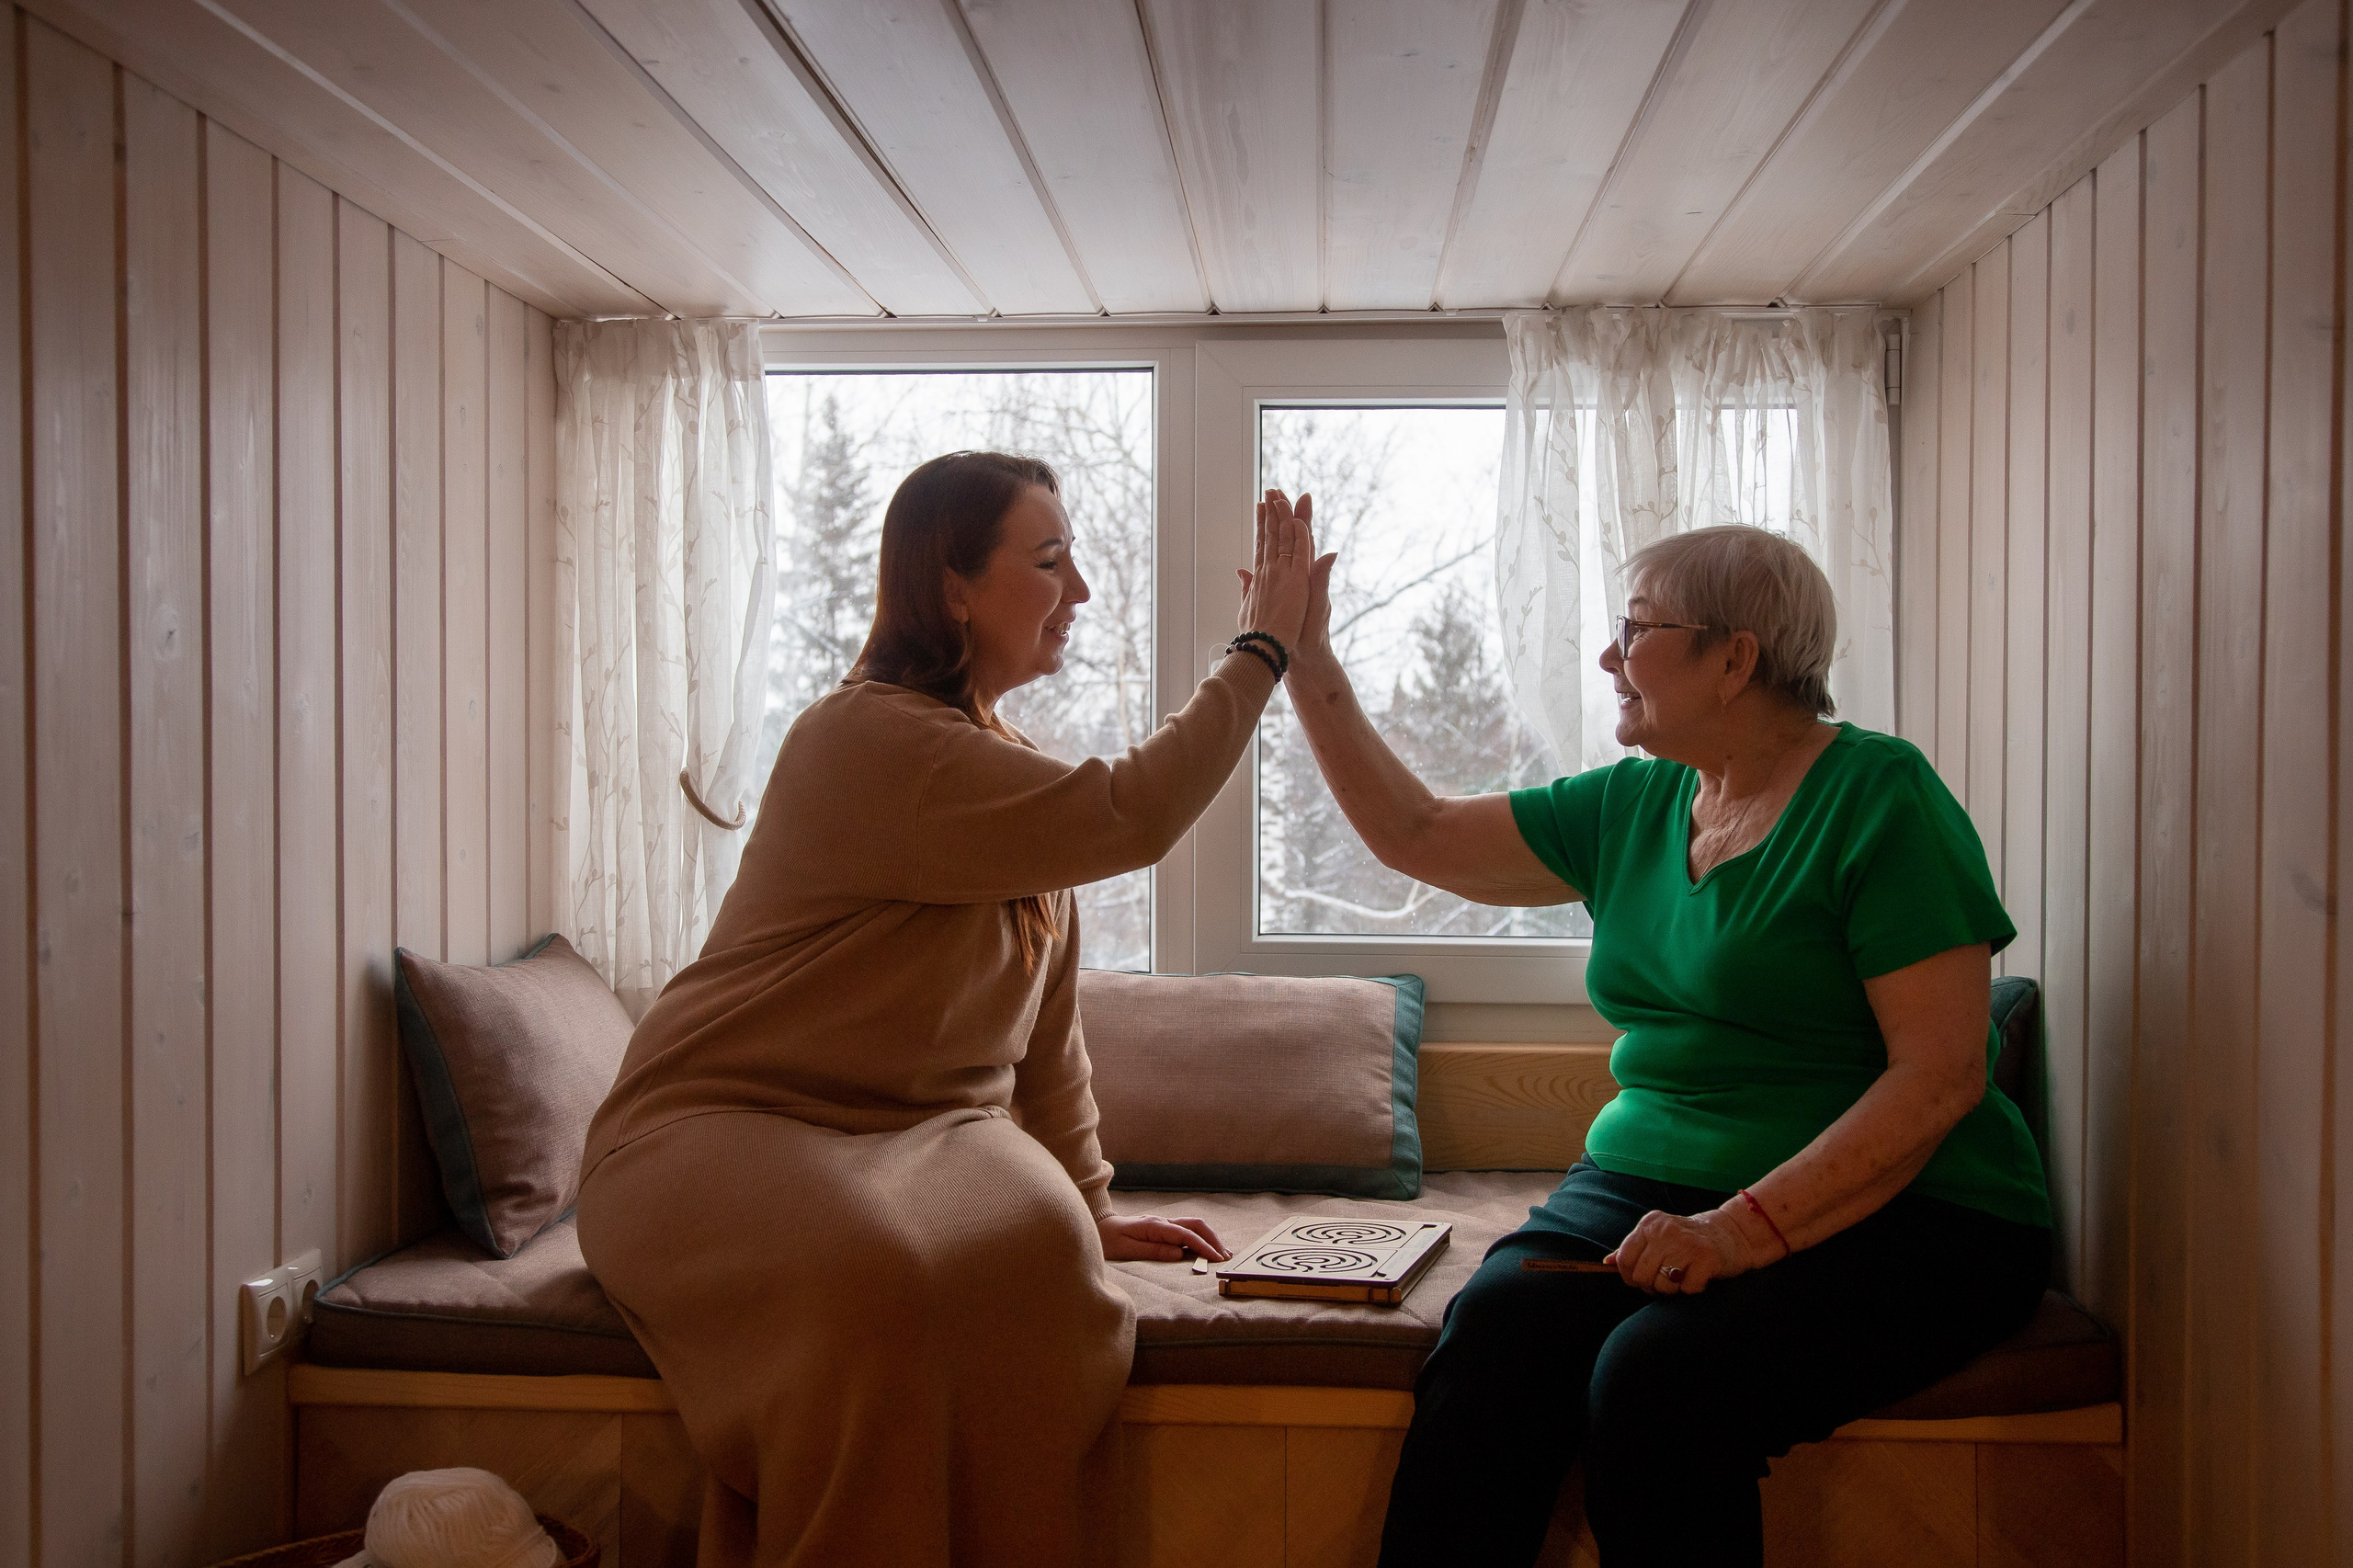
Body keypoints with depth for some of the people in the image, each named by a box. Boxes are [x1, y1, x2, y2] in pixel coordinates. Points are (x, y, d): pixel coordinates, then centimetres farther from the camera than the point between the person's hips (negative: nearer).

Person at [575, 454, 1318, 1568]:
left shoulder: (1004, 762, 14)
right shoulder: (866, 740, -15)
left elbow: (1051, 1024, 14)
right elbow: (1126, 819, -24)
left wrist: (1089, 1209, 9)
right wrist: (1261, 650, -13)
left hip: (920, 1138, 6)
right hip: (721, 1124, -6)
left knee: (1036, 1243, -28)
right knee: (867, 1273, -38)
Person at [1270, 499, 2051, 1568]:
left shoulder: (1877, 796, -7)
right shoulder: (1631, 808, 13)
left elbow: (1940, 1074, -13)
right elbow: (1414, 835, 16)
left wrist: (1745, 1229, -22)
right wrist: (1305, 656, 14)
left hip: (1888, 1213, -5)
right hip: (1648, 1185, 5)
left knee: (1655, 1371, -32)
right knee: (1496, 1322, -25)